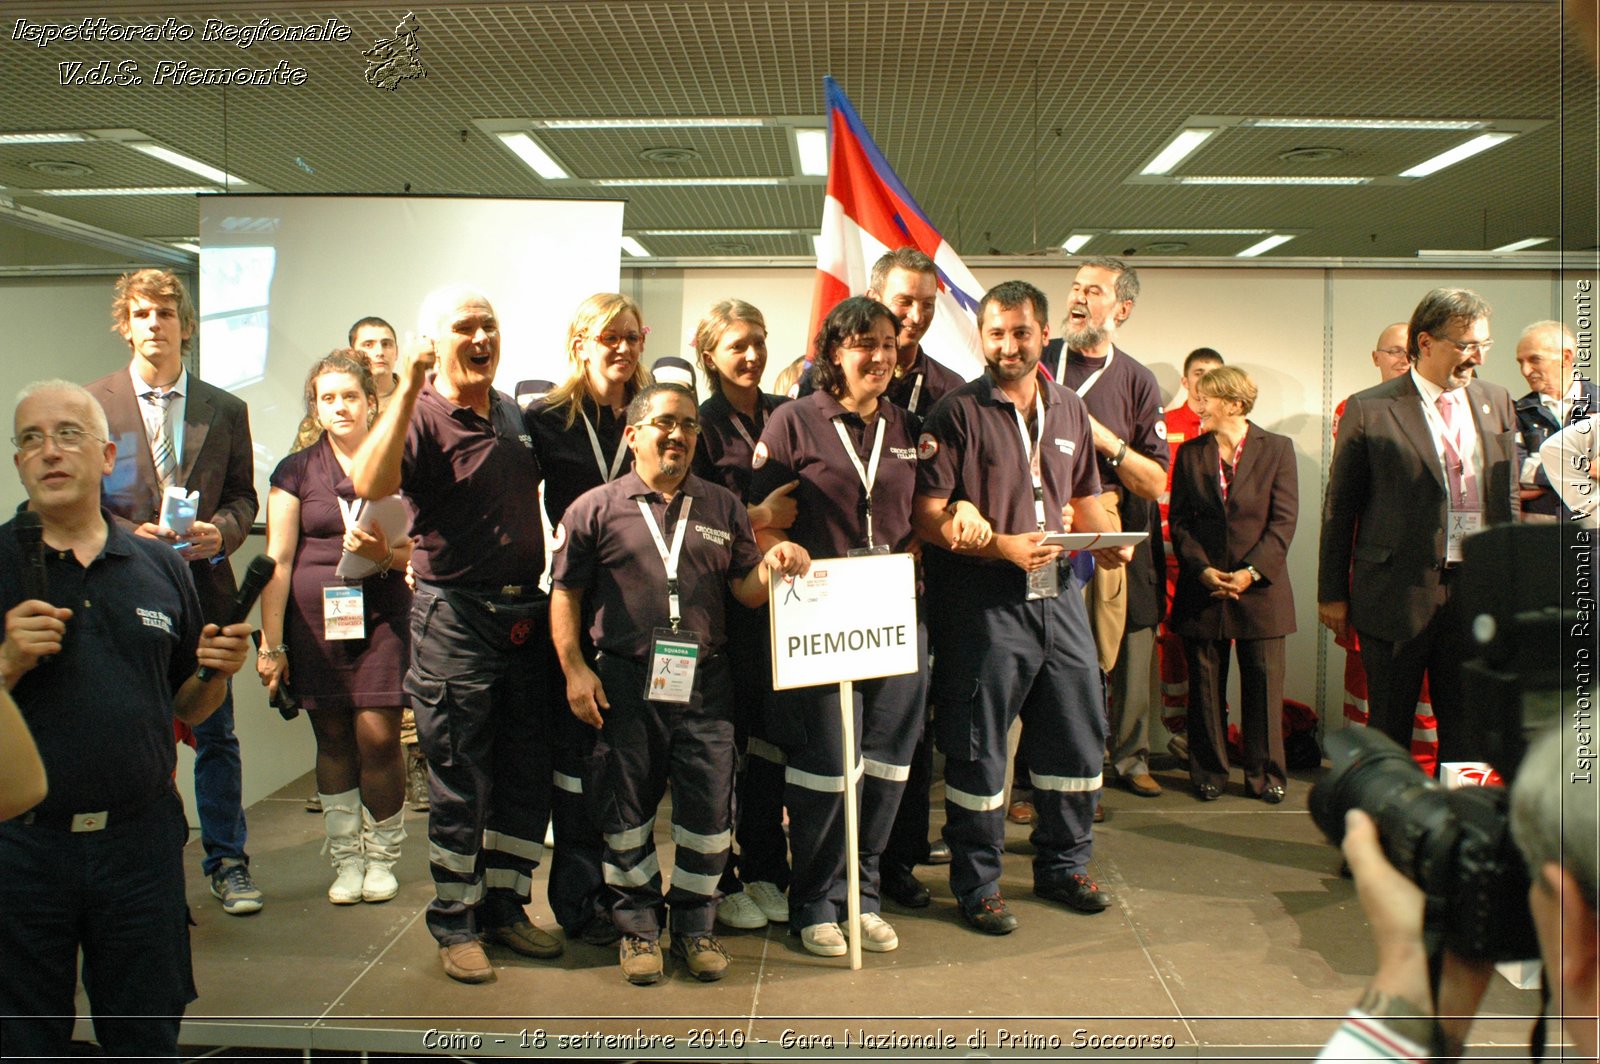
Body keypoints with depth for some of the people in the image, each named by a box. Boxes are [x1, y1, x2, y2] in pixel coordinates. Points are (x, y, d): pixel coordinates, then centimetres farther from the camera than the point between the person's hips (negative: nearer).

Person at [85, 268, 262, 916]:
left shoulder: (225, 411, 8)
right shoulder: (93, 404, 3)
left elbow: (242, 494, 11)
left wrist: (222, 531, -9)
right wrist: (128, 533, -14)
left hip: (204, 588, 1)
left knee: (215, 733, 6)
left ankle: (226, 862, 18)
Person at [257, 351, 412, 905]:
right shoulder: (296, 470, 8)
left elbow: (416, 551, 7)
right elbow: (278, 560, 4)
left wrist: (385, 554, -16)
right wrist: (271, 643, -1)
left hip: (381, 614, -1)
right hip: (314, 618, 1)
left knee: (378, 735, -8)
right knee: (333, 738, 4)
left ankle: (381, 858, 10)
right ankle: (346, 859, 17)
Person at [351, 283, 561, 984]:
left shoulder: (515, 415, 12)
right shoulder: (420, 417, -8)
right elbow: (371, 485, -28)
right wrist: (408, 390, -28)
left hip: (526, 615, 6)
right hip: (455, 617, -6)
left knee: (527, 775, 12)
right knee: (460, 783, 3)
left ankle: (505, 908, 28)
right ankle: (455, 926, 18)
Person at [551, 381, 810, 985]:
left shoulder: (723, 508, 12)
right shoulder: (596, 509, 4)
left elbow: (746, 592, 10)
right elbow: (566, 595, 3)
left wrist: (773, 567, -11)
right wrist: (574, 669, -5)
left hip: (705, 684, 2)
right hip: (625, 682, -2)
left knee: (710, 811, 4)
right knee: (626, 810, 7)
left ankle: (694, 924, 22)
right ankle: (637, 925, 24)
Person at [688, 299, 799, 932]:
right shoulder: (702, 423, -2)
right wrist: (758, 516, -17)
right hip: (722, 600, -4)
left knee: (771, 735, 9)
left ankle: (765, 871, 24)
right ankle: (719, 881, 16)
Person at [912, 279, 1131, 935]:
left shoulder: (1069, 411, 13)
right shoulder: (958, 413, -5)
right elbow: (927, 517, -11)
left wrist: (1111, 538, 1)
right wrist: (1002, 546, -21)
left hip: (1056, 592, 6)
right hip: (981, 599, -5)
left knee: (1080, 729, 11)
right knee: (977, 745, 2)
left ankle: (1063, 865, 31)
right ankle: (976, 885, 18)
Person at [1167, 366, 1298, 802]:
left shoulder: (1276, 448, 2)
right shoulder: (1190, 453, 8)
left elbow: (1284, 520, -4)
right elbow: (1179, 521, 5)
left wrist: (1252, 572, -14)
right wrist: (1202, 569, -10)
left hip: (1260, 585, -2)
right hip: (1202, 587, 2)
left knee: (1263, 684, 3)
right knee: (1206, 686, 7)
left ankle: (1265, 774, 15)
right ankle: (1209, 772, 18)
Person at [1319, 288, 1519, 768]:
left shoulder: (1496, 401, 9)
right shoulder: (1368, 409, -5)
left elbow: (1508, 495, 15)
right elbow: (1340, 507, -2)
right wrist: (1333, 593, -2)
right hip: (1398, 595, -4)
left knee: (1467, 729, 11)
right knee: (1389, 728, 8)